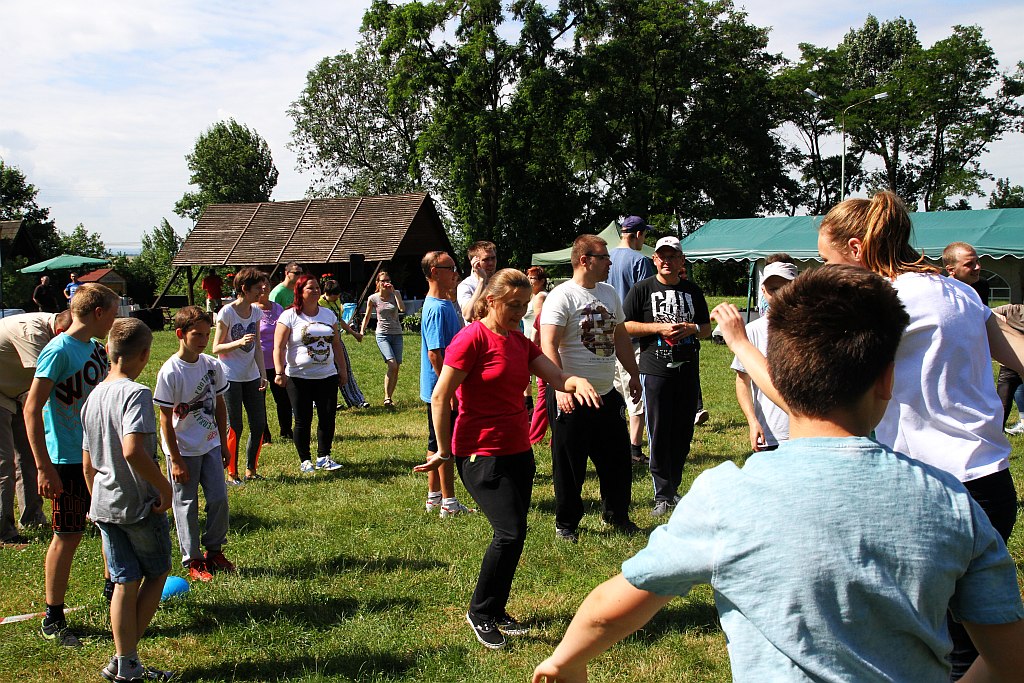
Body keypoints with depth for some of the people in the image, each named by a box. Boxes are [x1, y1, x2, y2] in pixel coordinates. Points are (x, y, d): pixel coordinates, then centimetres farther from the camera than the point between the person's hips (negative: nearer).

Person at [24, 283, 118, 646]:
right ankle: (53, 620, 13)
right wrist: (44, 467, -20)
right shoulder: (59, 350, -17)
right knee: (68, 536, 0)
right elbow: (32, 409, -19)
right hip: (69, 460, -8)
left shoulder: (96, 348, 7)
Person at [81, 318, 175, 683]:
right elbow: (133, 450, -31)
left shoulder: (93, 396, 6)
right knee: (157, 573, 13)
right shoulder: (136, 393, -18)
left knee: (125, 582, 14)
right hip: (141, 505, -6)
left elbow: (87, 464, 13)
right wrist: (164, 486, -20)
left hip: (105, 505, 6)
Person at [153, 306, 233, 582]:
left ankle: (214, 550, 24)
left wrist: (223, 444, 12)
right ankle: (193, 562, 18)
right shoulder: (170, 372, -16)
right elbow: (166, 419, -13)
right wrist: (175, 460, -12)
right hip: (183, 449, -5)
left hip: (210, 445, 5)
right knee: (186, 505, 6)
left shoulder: (212, 365, -1)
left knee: (219, 499, 4)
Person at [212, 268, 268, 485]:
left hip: (251, 376, 6)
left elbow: (257, 347, 9)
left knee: (259, 424, 6)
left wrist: (263, 374, 2)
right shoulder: (227, 312, -13)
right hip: (230, 377, -6)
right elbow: (216, 348, -11)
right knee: (235, 426, -1)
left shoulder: (256, 311, 5)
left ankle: (250, 470, 19)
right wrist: (239, 342, -26)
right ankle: (232, 473, 12)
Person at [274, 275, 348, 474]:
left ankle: (323, 457, 16)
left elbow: (336, 345, 17)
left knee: (328, 418, 3)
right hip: (299, 377, -4)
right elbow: (279, 347, -9)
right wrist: (279, 372, -18)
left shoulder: (328, 314, 11)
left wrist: (343, 369, 15)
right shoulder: (289, 316, -4)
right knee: (303, 421, 2)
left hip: (327, 376, 4)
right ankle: (305, 460, 14)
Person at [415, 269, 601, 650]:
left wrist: (578, 382, -25)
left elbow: (556, 377, -2)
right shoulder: (472, 339, -13)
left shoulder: (520, 342, 11)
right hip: (481, 454, -8)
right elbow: (440, 397, -13)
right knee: (511, 532, -14)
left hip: (518, 451, 8)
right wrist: (444, 452, -9)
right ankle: (480, 613, 4)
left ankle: (496, 610, 25)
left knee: (513, 534, 9)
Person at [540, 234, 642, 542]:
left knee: (618, 459, 15)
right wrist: (560, 387, -31)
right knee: (570, 466, 4)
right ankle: (566, 524, 20)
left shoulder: (609, 293, 11)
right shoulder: (561, 297, -13)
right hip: (572, 398, -7)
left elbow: (621, 337, 22)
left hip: (607, 394, 7)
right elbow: (549, 346, -21)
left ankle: (616, 515, 33)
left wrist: (634, 374, 21)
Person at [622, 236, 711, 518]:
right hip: (656, 371, -4)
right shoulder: (642, 289, 2)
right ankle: (663, 495, 4)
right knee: (659, 434, -3)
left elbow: (707, 328, 17)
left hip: (688, 370, 4)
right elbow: (625, 326, -2)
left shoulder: (693, 291, 13)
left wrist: (691, 329, -6)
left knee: (683, 432, 8)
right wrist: (660, 327, -12)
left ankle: (672, 488, 22)